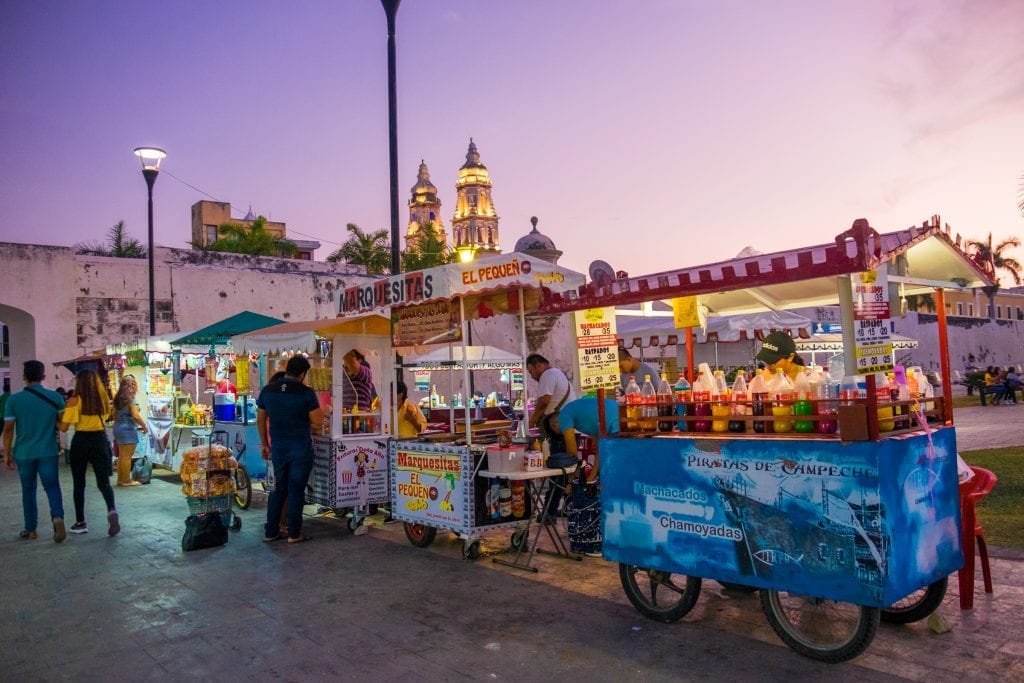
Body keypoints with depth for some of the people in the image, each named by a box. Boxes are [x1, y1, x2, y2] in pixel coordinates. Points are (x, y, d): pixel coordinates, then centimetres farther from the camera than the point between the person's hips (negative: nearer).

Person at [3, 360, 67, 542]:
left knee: (28, 490, 14)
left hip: (24, 453, 1)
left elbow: (8, 429, -4)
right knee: (52, 487, 5)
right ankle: (57, 516, -21)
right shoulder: (55, 397, -4)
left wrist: (7, 454, 5)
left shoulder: (13, 400, -5)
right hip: (48, 452, 0)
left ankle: (30, 530, 19)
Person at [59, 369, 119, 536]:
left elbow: (64, 427, -8)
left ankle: (80, 523, 16)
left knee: (79, 484, 11)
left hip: (81, 442, -3)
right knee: (103, 481, 5)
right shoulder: (103, 398, 4)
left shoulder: (75, 401, -8)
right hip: (100, 440, 3)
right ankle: (112, 510, -21)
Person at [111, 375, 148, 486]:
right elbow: (135, 416, -20)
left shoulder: (118, 398, 10)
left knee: (121, 455, 15)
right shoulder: (130, 398, -14)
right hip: (128, 429, -8)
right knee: (127, 456, -2)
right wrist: (144, 426, -8)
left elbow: (114, 415, 15)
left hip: (118, 427, 8)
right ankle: (126, 480, 2)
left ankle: (120, 479, 20)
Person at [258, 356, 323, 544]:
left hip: (277, 447, 4)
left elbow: (260, 420, 9)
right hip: (301, 448, -4)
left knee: (279, 489, 16)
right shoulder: (306, 393, -13)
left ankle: (270, 532, 20)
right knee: (296, 490, 5)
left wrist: (264, 444, 19)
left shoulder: (267, 390, 1)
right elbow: (318, 423, -11)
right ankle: (294, 534, 11)